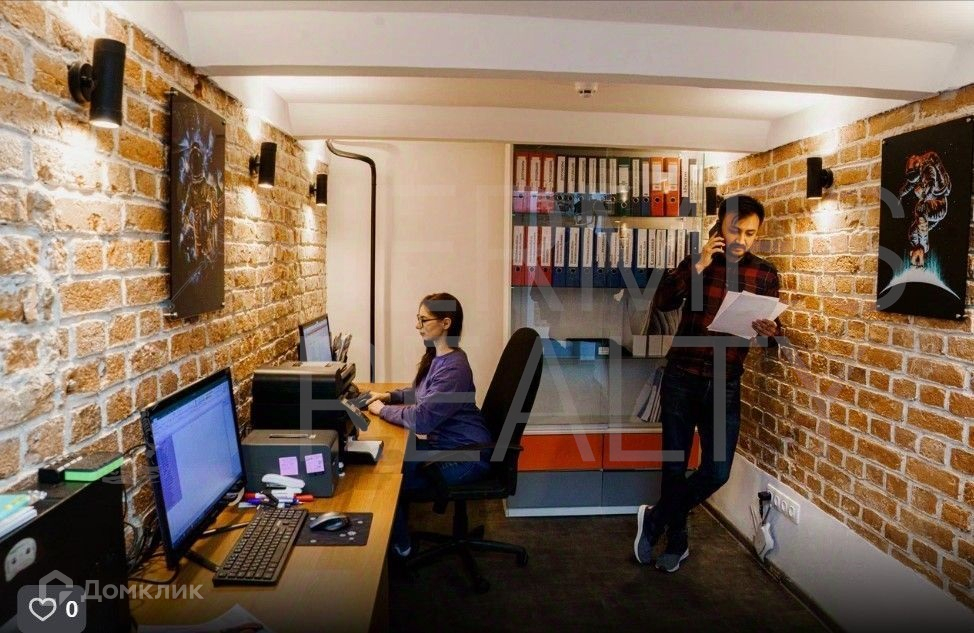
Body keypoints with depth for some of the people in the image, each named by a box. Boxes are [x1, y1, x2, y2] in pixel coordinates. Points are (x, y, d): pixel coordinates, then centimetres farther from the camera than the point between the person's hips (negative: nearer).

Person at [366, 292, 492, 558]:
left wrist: (382, 410, -15)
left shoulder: (453, 368, -27)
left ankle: (399, 544, 16)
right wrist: (390, 396, 2)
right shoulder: (437, 357, 5)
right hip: (446, 444, 9)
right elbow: (419, 393, 20)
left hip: (466, 457, -9)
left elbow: (420, 419, -29)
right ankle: (397, 531, 22)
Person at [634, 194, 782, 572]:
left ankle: (653, 520, 18)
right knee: (675, 465, 6)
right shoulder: (695, 263, 2)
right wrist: (698, 267, -19)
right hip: (681, 378, -1)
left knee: (717, 471, -5)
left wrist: (771, 331, -18)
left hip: (724, 385, 1)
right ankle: (677, 542, 27)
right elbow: (661, 303, -12)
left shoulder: (765, 275, 4)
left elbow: (773, 326, 5)